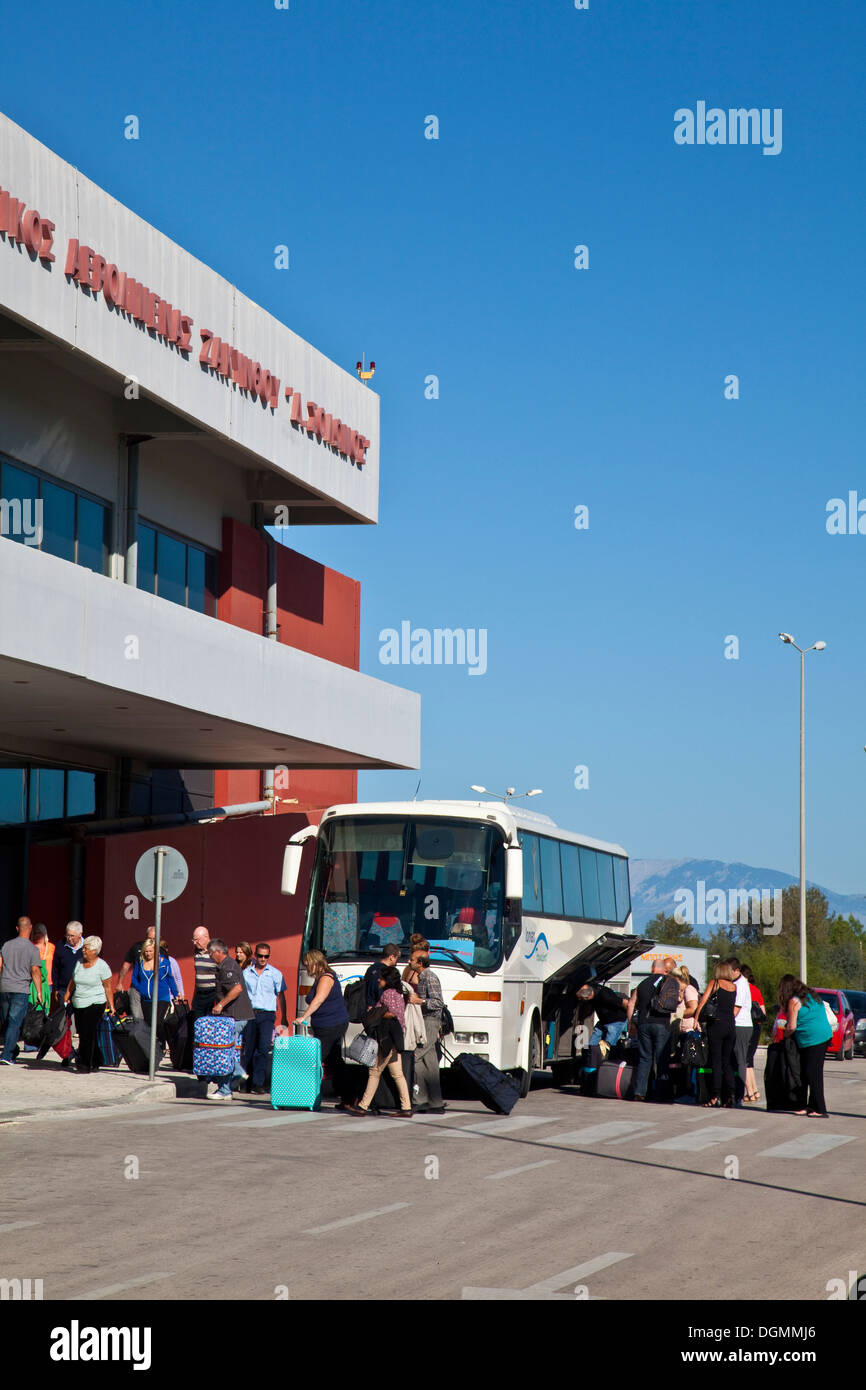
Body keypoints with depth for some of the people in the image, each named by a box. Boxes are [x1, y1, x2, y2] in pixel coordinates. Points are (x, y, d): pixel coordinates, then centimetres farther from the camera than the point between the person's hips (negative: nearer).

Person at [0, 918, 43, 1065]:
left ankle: (13, 1051, 25)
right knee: (14, 1023, -4)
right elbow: (35, 971, -10)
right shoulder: (32, 949, -5)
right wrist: (39, 993, -7)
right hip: (21, 990, -4)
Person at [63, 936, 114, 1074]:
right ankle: (95, 1063, 15)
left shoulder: (102, 966, -6)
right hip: (79, 1005, 6)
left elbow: (108, 988, -3)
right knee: (82, 1034, 5)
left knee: (87, 1033, -13)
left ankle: (85, 1064, -12)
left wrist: (111, 1005, -5)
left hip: (95, 1004, -6)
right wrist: (66, 998, 13)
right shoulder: (79, 963, 9)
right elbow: (72, 982, 18)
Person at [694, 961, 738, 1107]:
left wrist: (696, 1018, -5)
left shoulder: (714, 983, -1)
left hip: (716, 1024, -4)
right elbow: (734, 1009, 10)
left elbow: (703, 1001, -8)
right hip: (731, 1025, 4)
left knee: (716, 1061, -4)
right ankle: (730, 1096, 2)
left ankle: (715, 1097, -8)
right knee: (727, 1062, 9)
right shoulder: (734, 987, 10)